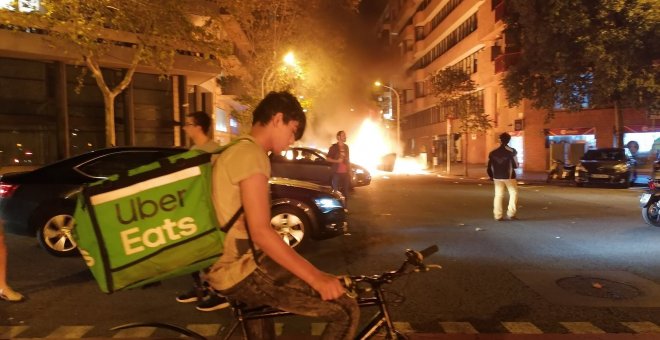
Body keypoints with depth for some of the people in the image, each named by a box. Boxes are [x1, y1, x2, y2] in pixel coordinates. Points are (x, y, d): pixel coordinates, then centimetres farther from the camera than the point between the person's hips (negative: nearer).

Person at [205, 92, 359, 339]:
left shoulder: (233, 152, 16)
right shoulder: (251, 154, -17)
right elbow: (261, 232, -26)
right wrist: (316, 277, -26)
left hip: (227, 265, 11)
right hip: (241, 272, -11)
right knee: (345, 311, -12)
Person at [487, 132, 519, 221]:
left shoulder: (493, 152, 5)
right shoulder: (511, 151, -7)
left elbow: (489, 167, 6)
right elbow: (515, 165, -9)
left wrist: (491, 176, 18)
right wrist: (517, 164, 14)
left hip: (497, 177, 4)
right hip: (509, 176, -3)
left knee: (498, 195, 6)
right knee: (513, 193, 8)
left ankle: (498, 215, 5)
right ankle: (511, 213, -1)